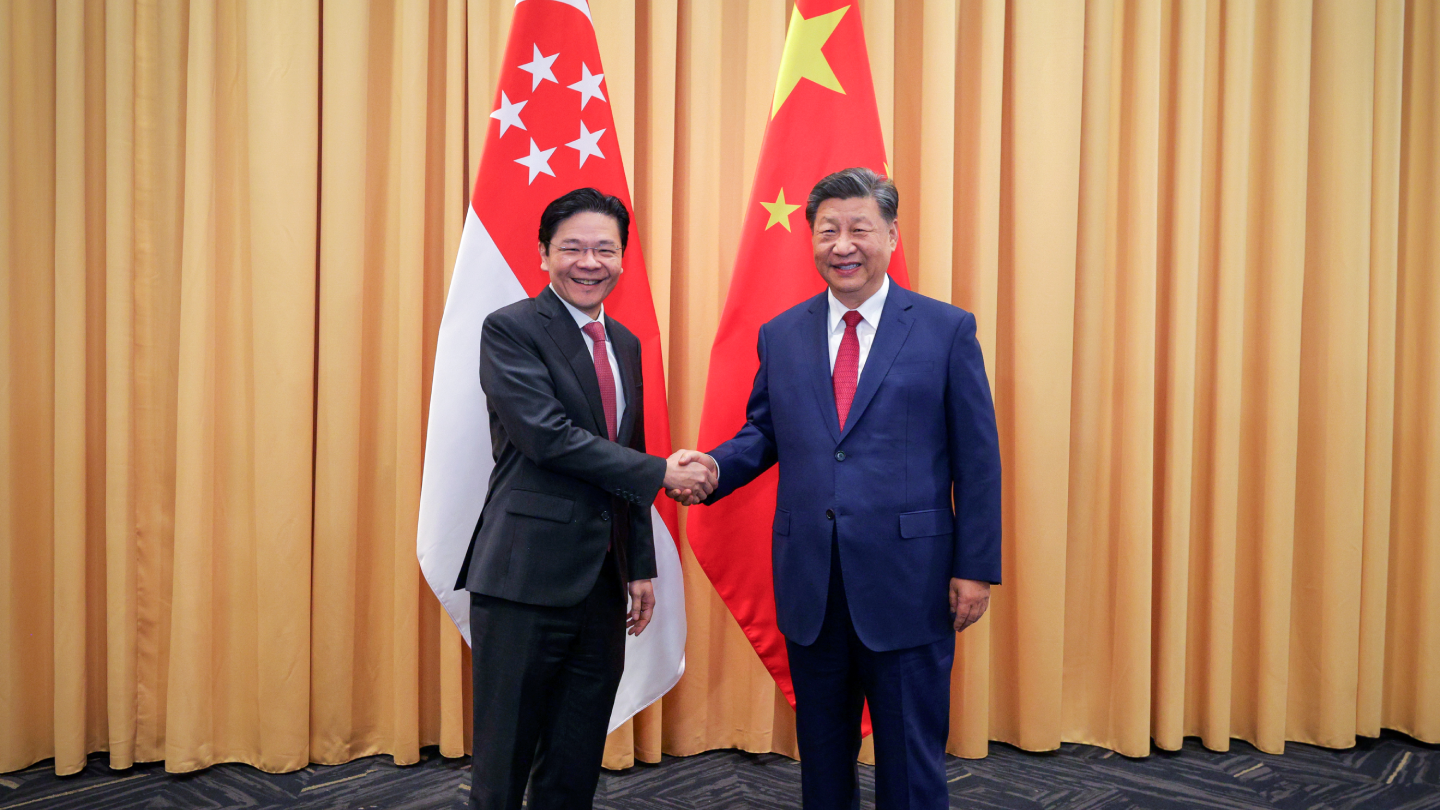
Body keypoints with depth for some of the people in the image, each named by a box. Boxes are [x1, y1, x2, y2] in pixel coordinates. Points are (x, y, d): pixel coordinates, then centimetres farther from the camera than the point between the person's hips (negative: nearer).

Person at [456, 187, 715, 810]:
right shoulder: (511, 329, -6)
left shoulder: (625, 343, 15)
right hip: (526, 578, -6)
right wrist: (661, 474, -13)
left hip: (603, 581, 7)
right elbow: (548, 435, -18)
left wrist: (641, 567, 14)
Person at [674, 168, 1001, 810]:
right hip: (810, 584, 3)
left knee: (911, 756, 9)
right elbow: (763, 432, 13)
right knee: (822, 751, 17)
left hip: (907, 581, -3)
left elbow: (977, 458, -3)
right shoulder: (781, 335, 7)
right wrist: (714, 467, -9)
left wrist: (976, 568, -6)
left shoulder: (947, 329, -2)